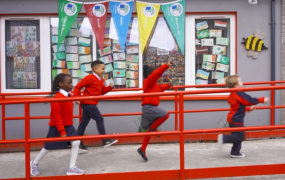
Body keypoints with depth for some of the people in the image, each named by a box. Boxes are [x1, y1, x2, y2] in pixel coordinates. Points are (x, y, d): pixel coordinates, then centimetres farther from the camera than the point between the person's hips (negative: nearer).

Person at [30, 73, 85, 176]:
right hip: (56, 127, -7)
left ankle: (72, 168, 2)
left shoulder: (69, 95, 2)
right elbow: (57, 117, -23)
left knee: (76, 143, -7)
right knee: (48, 147, 8)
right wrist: (62, 132, -23)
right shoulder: (57, 98, -24)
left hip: (68, 126, 7)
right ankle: (35, 163, 33)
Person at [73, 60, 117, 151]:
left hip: (88, 104, 10)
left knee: (84, 122, 10)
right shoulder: (89, 78, -14)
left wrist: (109, 87, 4)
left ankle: (78, 143, 15)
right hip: (88, 103, -10)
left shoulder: (101, 80, 14)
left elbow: (102, 91, 20)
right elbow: (77, 87, -13)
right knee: (100, 119, -5)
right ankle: (105, 141, 1)